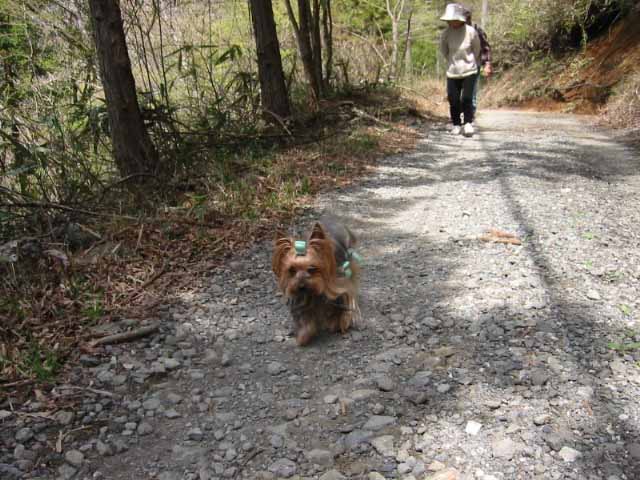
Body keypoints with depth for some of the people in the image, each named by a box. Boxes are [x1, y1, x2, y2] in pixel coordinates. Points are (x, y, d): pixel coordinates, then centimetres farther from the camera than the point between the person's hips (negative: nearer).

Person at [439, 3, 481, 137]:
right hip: (453, 71, 2)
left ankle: (468, 123, 5)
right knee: (453, 100, 1)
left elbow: (476, 49, 3)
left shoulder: (471, 32, -14)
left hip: (469, 71, -2)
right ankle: (456, 124, 19)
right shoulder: (446, 33, -9)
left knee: (467, 99, -11)